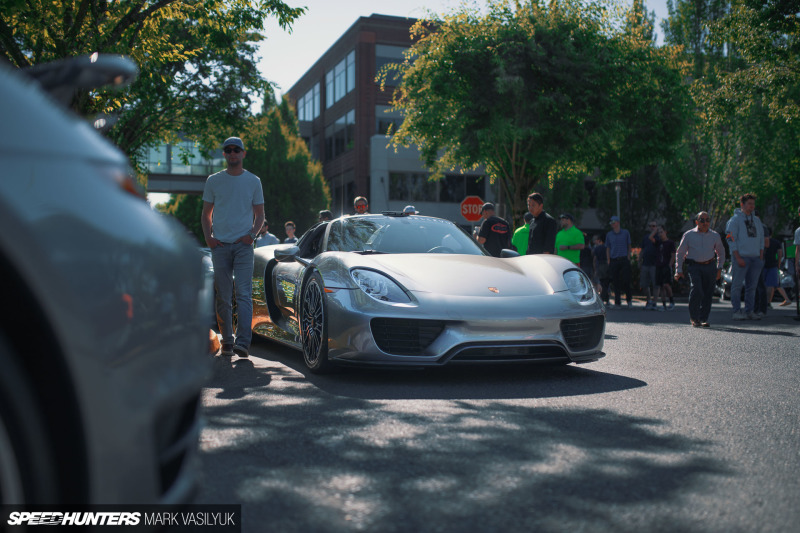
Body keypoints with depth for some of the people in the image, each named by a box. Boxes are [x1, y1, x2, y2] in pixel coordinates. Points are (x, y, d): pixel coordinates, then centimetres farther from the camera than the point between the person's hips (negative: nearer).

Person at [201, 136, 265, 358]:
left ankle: (243, 342, -16)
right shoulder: (213, 181, 10)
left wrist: (252, 234, -5)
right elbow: (206, 213, 15)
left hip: (243, 245, -1)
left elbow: (259, 214, 12)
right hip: (220, 245, 2)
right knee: (223, 297, 4)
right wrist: (208, 237, -1)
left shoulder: (253, 181, 9)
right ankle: (227, 341, 13)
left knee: (244, 294, -12)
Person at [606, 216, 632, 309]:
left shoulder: (625, 233, 7)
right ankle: (617, 302, 7)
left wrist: (628, 257, 0)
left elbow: (629, 246, 11)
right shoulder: (609, 235, 11)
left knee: (626, 281, -7)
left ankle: (629, 300, 10)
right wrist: (609, 261, 5)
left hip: (624, 260, -2)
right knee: (616, 282, 1)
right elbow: (608, 249, 13)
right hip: (614, 261, 2)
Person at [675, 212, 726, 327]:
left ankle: (704, 318, 14)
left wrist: (719, 268, 15)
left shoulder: (715, 236, 12)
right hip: (694, 266, -3)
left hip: (710, 267, 3)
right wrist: (678, 270, 3)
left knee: (708, 293, 1)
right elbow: (679, 253, 9)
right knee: (696, 289, -20)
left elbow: (721, 252, 25)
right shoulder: (688, 235, 5)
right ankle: (693, 317, -7)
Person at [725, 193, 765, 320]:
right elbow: (731, 239, -8)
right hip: (741, 257, -6)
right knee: (737, 284, -5)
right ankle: (737, 311, -1)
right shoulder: (735, 219, -2)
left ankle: (749, 311, 12)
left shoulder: (756, 220, 17)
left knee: (752, 286, 6)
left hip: (756, 257, 6)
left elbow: (761, 239, 19)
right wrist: (738, 257, -14)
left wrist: (761, 256, 8)